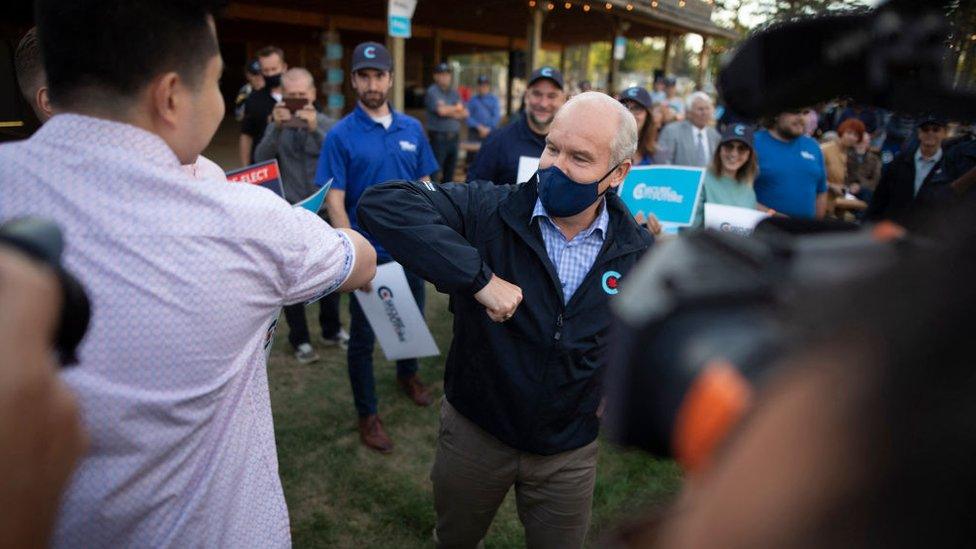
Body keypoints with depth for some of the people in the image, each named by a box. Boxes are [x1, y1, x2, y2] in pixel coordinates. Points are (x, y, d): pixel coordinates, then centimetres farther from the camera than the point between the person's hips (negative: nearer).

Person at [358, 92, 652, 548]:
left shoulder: (639, 251, -11)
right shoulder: (487, 210, -21)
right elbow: (382, 203, -33)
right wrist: (479, 275, -38)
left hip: (570, 451, 1)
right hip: (473, 430, -1)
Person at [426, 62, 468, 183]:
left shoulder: (454, 93, 16)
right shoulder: (432, 92, -4)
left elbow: (465, 113, 8)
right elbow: (441, 110, -17)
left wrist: (449, 111, -9)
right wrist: (456, 108, 1)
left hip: (454, 137, 6)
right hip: (439, 137, -6)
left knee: (450, 172, 11)